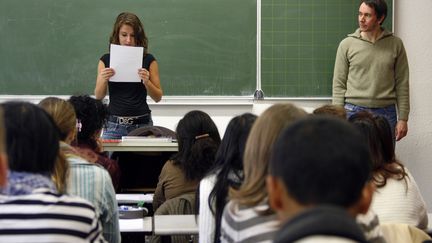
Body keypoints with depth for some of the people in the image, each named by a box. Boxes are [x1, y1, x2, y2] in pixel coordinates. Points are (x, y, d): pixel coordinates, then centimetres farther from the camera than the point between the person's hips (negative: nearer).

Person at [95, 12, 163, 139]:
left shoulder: (148, 60, 1)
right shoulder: (106, 60, 5)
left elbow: (158, 97, 1)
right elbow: (98, 96, 3)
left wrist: (146, 82, -18)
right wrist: (103, 80, -17)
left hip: (142, 124, -1)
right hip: (114, 124, 1)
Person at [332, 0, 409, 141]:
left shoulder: (395, 44, 3)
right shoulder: (347, 44, 2)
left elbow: (402, 84, 4)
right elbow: (339, 84, 3)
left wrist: (403, 119, 0)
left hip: (386, 113, 0)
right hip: (354, 112, 0)